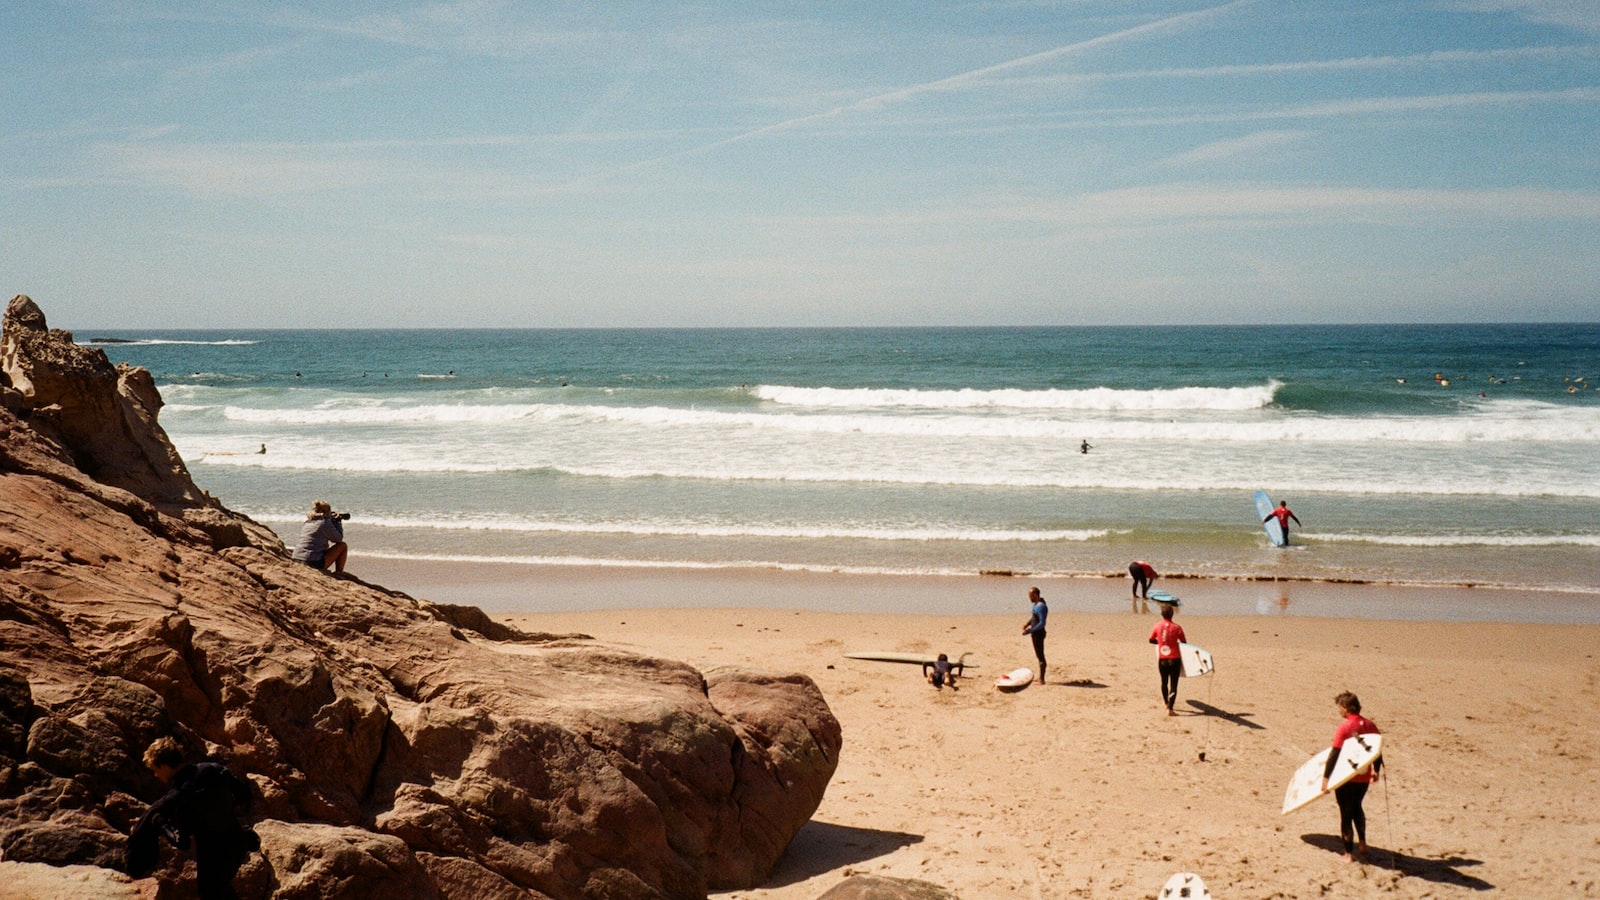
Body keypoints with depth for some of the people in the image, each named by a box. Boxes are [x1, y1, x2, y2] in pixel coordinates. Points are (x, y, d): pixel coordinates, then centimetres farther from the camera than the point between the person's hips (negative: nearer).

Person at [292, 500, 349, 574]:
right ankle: (339, 573, 8)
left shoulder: (308, 522, 15)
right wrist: (337, 522, 12)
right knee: (343, 546, 5)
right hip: (314, 563, -9)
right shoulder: (325, 522, -9)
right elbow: (338, 538, 0)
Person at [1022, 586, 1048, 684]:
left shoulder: (1041, 606, -22)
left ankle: (1042, 680, 1)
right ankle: (1040, 678, 28)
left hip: (1038, 632, -10)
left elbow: (1042, 623, -26)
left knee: (1040, 656, -4)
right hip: (1036, 633, 10)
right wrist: (1028, 624, 6)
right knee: (1039, 655, 17)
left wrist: (1030, 630, -25)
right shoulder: (1036, 603, 8)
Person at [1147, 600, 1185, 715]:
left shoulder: (1157, 626, -3)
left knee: (1164, 682, 23)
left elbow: (1151, 640, 9)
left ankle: (1166, 703, 41)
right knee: (1173, 685, 0)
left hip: (1162, 659, 3)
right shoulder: (1177, 628, -12)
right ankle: (1170, 709, -8)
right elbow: (1184, 643, -5)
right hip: (1174, 659, -3)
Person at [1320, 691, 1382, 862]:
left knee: (1346, 813, 6)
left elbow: (1334, 755, -19)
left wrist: (1325, 777, -16)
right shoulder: (1369, 725, 0)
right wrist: (1376, 770, 25)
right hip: (1364, 777, 6)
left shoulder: (1344, 728, -17)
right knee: (1356, 807, 28)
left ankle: (1349, 853, 12)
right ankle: (1362, 843, 32)